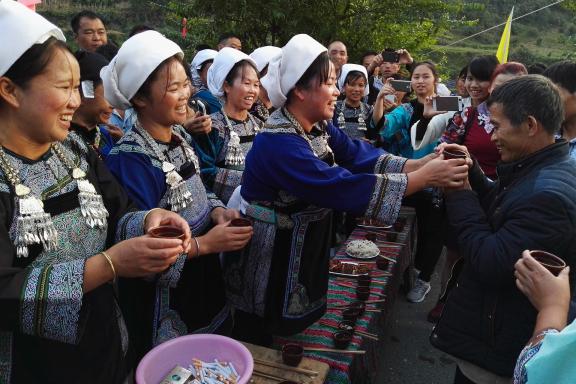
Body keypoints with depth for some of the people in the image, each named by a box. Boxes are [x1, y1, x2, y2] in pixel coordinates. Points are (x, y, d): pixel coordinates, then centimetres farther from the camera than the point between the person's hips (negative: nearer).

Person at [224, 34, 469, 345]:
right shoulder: (278, 143, -29)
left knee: (298, 332, 23)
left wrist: (421, 164, -20)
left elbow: (361, 157, -8)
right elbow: (343, 187, -33)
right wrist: (423, 178, -30)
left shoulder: (319, 127, -1)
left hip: (304, 250, 8)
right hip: (270, 260, -8)